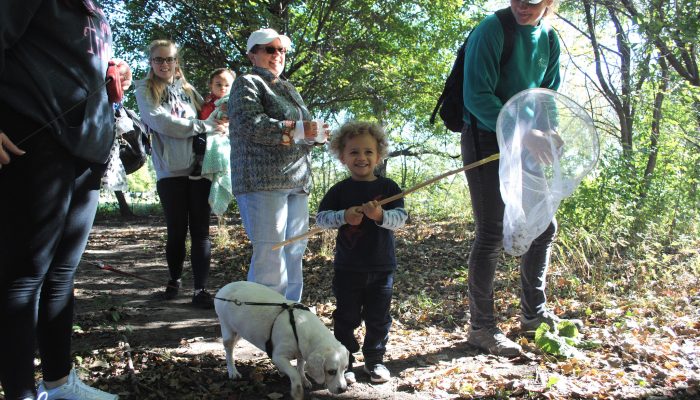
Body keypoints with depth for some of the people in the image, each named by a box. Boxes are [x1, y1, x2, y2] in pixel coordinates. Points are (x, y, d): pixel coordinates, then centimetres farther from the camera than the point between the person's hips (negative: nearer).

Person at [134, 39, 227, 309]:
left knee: (200, 231, -1)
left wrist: (221, 120, -2)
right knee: (177, 231, 5)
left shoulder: (187, 89, 17)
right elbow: (162, 123, -10)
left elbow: (207, 113, 23)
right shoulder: (145, 90, 5)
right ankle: (174, 279, 27)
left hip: (200, 167, 3)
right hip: (170, 171, -2)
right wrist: (207, 126, -12)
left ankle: (200, 289, 3)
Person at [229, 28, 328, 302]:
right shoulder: (247, 84, 2)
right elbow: (250, 124, -15)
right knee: (270, 258, -11)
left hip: (297, 182, 8)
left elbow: (304, 131, 28)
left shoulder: (288, 89, 26)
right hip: (263, 181, -8)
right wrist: (295, 129, -20)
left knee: (294, 254, 9)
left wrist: (316, 134, 5)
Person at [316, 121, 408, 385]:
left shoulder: (389, 187, -2)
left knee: (378, 318, 12)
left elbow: (400, 219, -11)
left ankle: (375, 360, 30)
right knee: (346, 318, 10)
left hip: (381, 268, 1)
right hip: (348, 268, 0)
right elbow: (320, 218, -7)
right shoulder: (339, 190, -2)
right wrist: (344, 216, -24)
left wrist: (380, 215, -30)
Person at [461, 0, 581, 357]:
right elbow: (477, 96, -19)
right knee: (492, 235, -7)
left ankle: (533, 313, 27)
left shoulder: (549, 39, 9)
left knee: (544, 226, 11)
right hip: (485, 140, -7)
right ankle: (481, 327, 6)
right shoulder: (492, 30, -13)